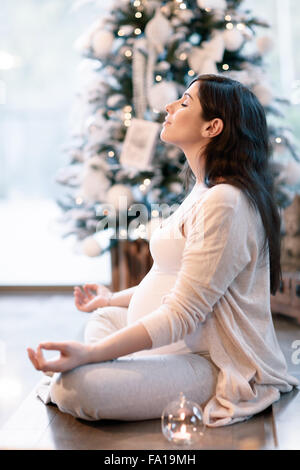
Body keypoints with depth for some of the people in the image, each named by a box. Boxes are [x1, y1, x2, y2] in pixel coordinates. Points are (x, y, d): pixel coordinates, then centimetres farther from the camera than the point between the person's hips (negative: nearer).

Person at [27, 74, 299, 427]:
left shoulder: (224, 203, -23)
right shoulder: (204, 192, 13)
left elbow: (180, 315, -26)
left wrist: (89, 354, -30)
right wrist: (112, 299, 34)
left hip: (213, 367, -11)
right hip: (185, 344, 11)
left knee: (76, 386, -28)